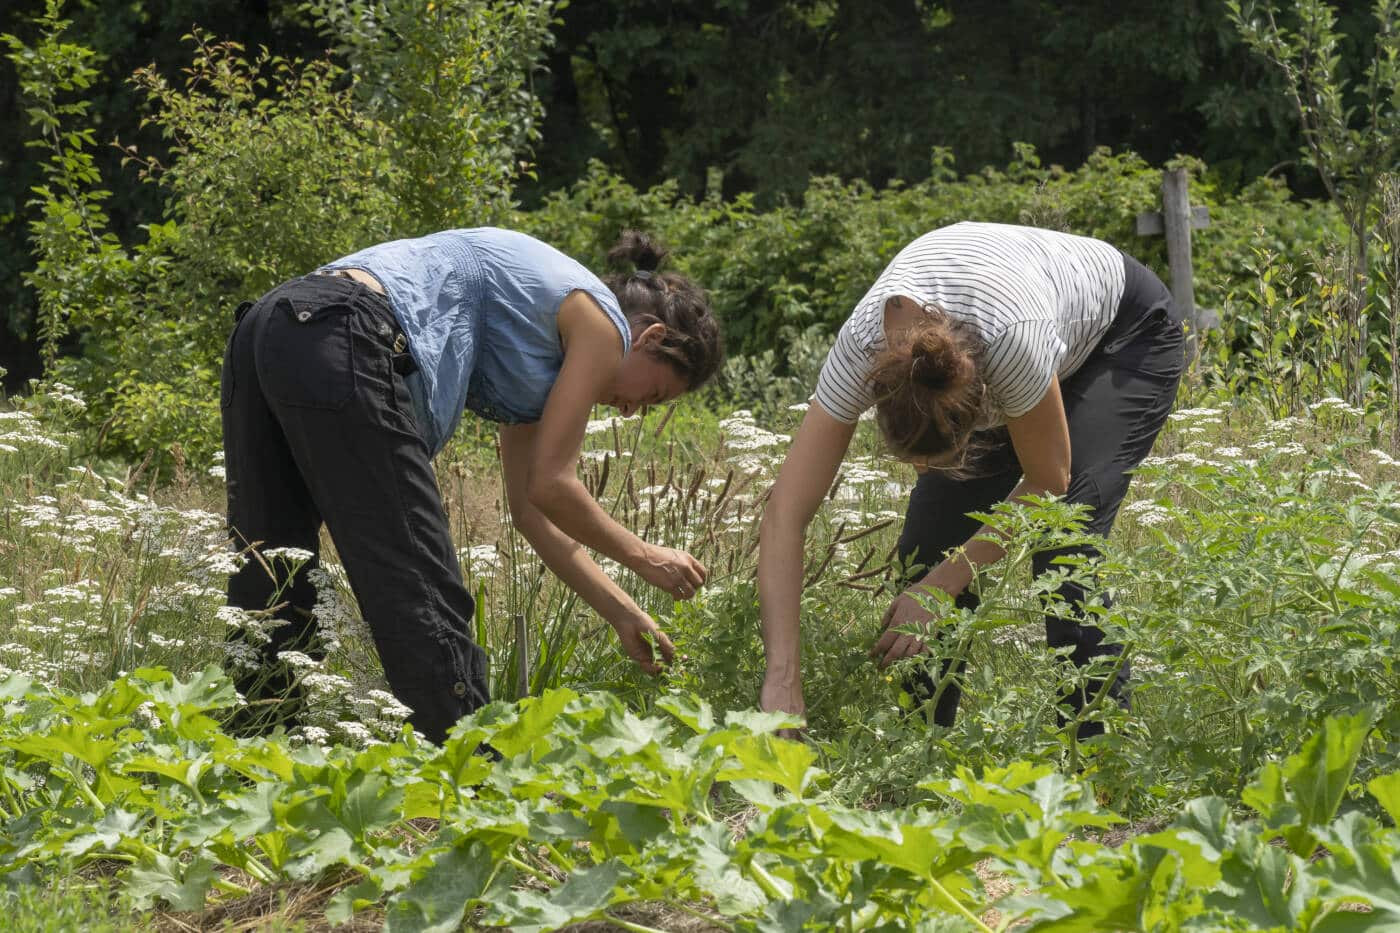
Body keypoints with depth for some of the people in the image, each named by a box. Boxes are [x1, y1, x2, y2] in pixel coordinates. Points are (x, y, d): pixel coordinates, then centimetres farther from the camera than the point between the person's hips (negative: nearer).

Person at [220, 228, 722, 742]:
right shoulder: (600, 320, 8)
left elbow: (532, 509, 35)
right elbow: (550, 487, 6)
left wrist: (623, 614, 37)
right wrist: (645, 557, 20)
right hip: (342, 348, -10)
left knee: (268, 593, 12)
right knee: (423, 602, -4)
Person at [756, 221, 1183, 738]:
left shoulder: (1012, 337, -45)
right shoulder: (860, 345, -35)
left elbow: (1047, 482, -25)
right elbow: (783, 516, -34)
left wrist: (939, 587, -27)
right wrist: (782, 679, -42)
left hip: (1127, 336, -4)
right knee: (930, 536, -9)